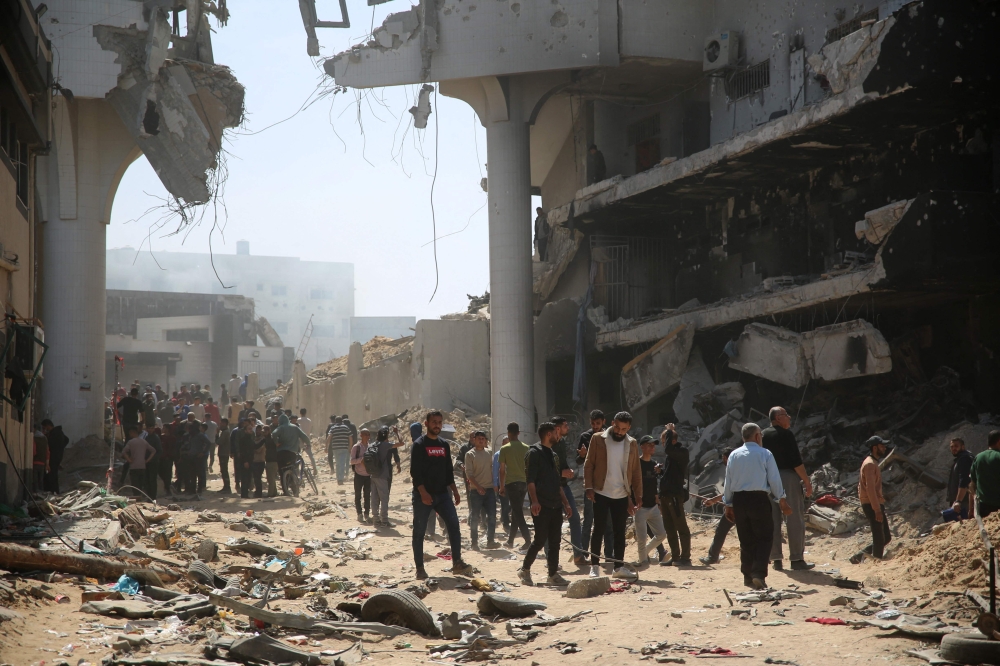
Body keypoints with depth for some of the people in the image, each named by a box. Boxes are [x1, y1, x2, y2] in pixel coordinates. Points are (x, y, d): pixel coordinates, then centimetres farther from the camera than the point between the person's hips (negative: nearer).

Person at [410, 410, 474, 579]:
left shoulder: (444, 445, 13)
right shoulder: (419, 445, -5)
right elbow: (415, 471, -12)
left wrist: (454, 491, 10)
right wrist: (423, 493, -20)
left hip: (442, 494, 5)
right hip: (423, 495, -5)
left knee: (454, 524, -9)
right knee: (419, 531, 0)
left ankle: (457, 563, -9)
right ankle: (420, 568, 7)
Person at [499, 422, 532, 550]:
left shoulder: (505, 449, -5)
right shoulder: (526, 448, 6)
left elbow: (502, 470, -4)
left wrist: (501, 486, 4)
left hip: (511, 483, -5)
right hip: (524, 482, 5)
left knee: (518, 513, -6)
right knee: (516, 512, 17)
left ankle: (528, 540, -17)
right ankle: (510, 540, 23)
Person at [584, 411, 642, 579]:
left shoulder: (632, 444, 6)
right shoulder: (598, 439, -1)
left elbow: (636, 472, 9)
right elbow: (589, 464, -2)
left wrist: (637, 496, 4)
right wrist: (589, 487, -11)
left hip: (622, 495, 3)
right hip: (601, 493, -3)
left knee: (620, 531, 6)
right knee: (599, 529, -1)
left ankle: (619, 567, 12)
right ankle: (594, 567, 4)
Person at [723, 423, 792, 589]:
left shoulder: (734, 455, 7)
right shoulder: (765, 454, -4)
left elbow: (728, 481, 10)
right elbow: (774, 480, -3)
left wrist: (728, 504, 17)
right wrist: (782, 501, 5)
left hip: (738, 499, 4)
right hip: (759, 499, -4)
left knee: (746, 540, 13)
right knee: (764, 538, 2)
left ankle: (748, 576, 16)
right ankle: (759, 574, -13)